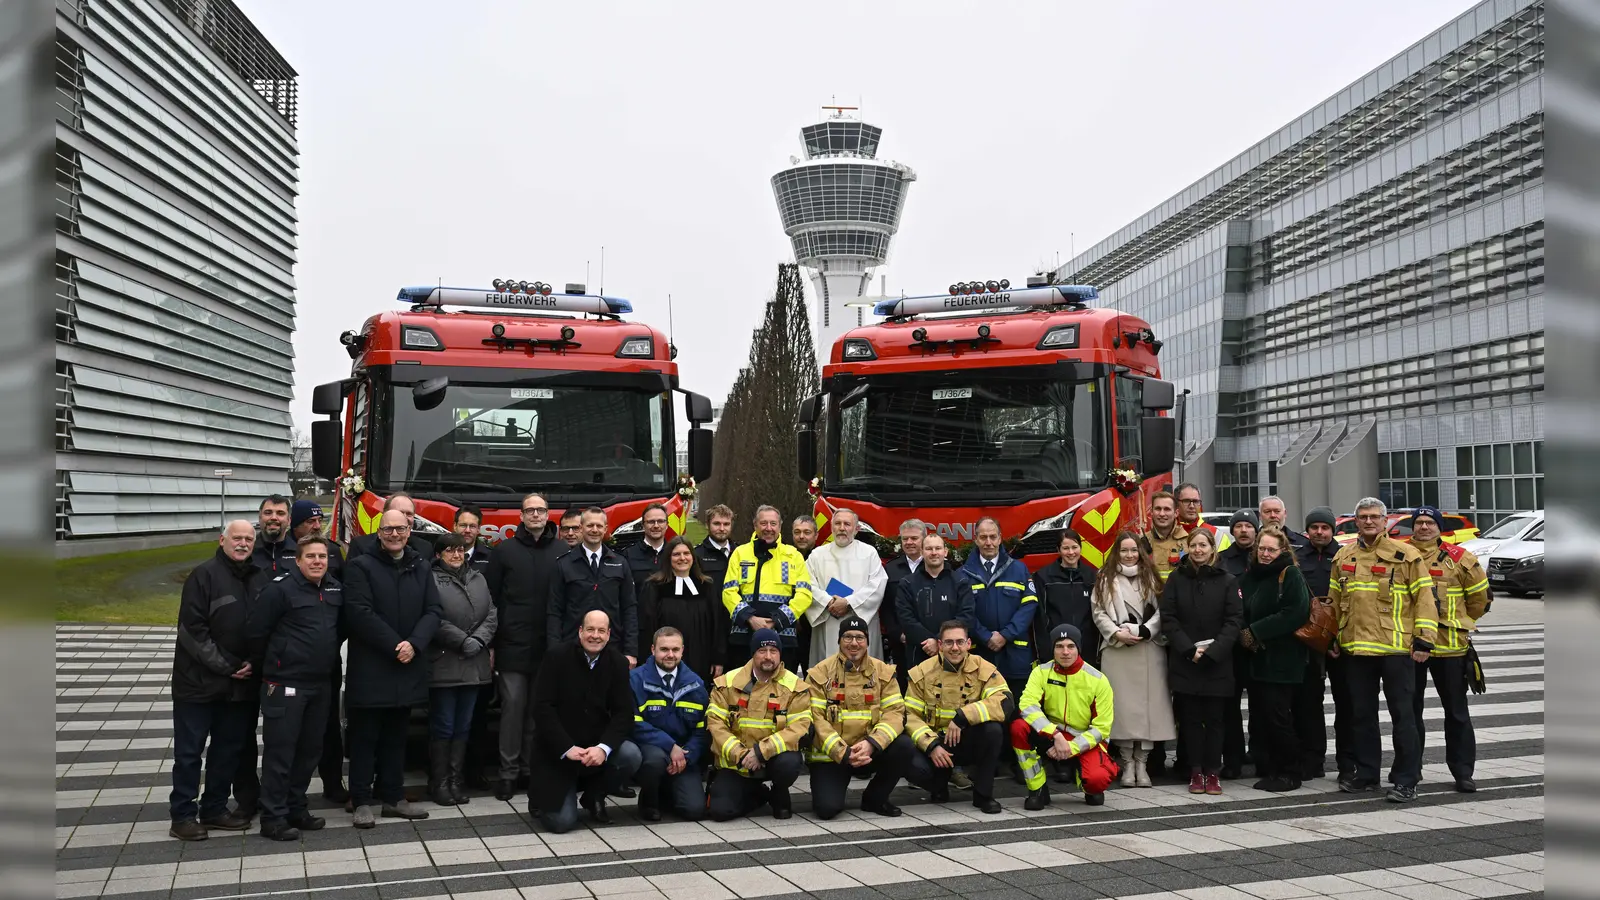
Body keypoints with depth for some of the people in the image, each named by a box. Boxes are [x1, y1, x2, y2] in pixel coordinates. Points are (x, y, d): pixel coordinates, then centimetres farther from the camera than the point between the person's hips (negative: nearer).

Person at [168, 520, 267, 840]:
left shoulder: (259, 579, 8)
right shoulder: (204, 575, -10)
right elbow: (192, 628, -15)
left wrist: (254, 663, -4)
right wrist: (223, 666, -15)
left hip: (241, 684, 6)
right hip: (199, 681, -6)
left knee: (229, 749, 13)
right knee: (189, 750, 2)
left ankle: (214, 808, 24)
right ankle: (183, 814, 10)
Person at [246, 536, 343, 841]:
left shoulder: (336, 590, 8)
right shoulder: (280, 589, -12)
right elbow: (257, 631, -10)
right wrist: (263, 667, 0)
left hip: (320, 684, 7)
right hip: (285, 684, -7)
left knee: (310, 749, 12)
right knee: (279, 751, -3)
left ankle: (296, 809, 24)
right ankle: (273, 818, 2)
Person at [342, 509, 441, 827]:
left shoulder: (422, 569, 11)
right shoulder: (360, 567, -4)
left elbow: (432, 611, 4)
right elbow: (360, 613, -14)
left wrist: (414, 644, -13)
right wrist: (394, 646, -16)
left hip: (407, 668, 5)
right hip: (369, 668, -5)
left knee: (396, 736, 13)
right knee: (365, 736, 1)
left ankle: (393, 797, 21)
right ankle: (361, 801, 7)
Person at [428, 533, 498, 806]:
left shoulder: (478, 579, 14)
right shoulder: (432, 580, -6)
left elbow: (491, 616, 8)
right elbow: (435, 620, -14)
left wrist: (478, 640, -8)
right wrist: (463, 641, -14)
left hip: (474, 665, 6)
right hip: (443, 664, -5)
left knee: (463, 727, 10)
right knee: (442, 727, 0)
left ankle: (457, 781, 17)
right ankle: (439, 783, 9)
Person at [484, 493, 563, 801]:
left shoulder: (563, 552, 5)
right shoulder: (504, 551, 4)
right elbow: (489, 598, 3)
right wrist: (490, 642, -2)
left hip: (549, 648, 1)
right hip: (513, 646, -1)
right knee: (512, 706, 0)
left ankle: (532, 768, 17)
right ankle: (508, 772, 7)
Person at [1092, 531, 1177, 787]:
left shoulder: (1151, 579, 11)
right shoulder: (1106, 581, 8)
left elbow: (1161, 611, 4)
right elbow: (1099, 613, 3)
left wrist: (1142, 631, -10)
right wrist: (1117, 634, -10)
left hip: (1148, 649, 1)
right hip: (1116, 650, -1)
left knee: (1148, 703, -2)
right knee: (1123, 703, -2)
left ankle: (1142, 762, 5)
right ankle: (1127, 762, 8)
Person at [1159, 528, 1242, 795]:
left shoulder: (1227, 581, 2)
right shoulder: (1177, 579, 4)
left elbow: (1234, 620, -3)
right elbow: (1168, 618, 0)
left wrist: (1212, 651, -13)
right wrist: (1189, 649, -11)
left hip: (1218, 663, 0)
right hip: (1184, 662, 1)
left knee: (1215, 718, 3)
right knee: (1191, 718, 4)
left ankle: (1213, 772, 10)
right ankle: (1195, 772, 11)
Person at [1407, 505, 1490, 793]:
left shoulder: (1458, 558, -2)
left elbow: (1480, 596, 9)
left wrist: (1463, 623, 13)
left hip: (1449, 646, -2)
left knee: (1456, 711, 5)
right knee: (1409, 710, 11)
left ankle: (1463, 771, 13)